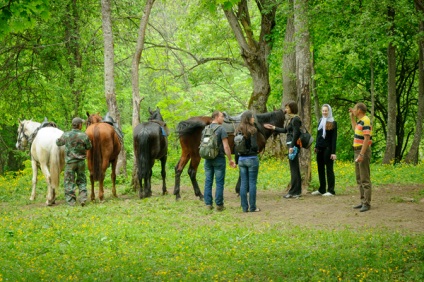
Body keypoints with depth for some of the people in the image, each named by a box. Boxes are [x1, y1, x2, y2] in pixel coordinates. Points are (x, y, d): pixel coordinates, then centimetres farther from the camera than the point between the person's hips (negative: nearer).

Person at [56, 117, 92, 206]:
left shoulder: (66, 135, -10)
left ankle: (71, 200, 7)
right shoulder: (84, 136, -11)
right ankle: (83, 198, 7)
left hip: (70, 162, -1)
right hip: (81, 162, 1)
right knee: (81, 181, 16)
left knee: (69, 181, 7)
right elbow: (89, 147, 1)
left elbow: (58, 143, 6)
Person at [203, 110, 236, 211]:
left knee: (208, 182, 9)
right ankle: (219, 204, 1)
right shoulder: (221, 129, -11)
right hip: (219, 159, -5)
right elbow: (226, 146, -15)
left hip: (208, 159, 5)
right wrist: (230, 159, -9)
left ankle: (208, 204, 9)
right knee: (219, 183, 1)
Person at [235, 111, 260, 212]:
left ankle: (244, 207, 10)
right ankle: (252, 207, 4)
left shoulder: (238, 131, 5)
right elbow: (254, 146, -20)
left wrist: (237, 161, 13)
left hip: (241, 159, 5)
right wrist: (257, 150, 2)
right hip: (252, 158, -5)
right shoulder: (252, 130, -12)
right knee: (252, 183, 1)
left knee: (243, 184, 8)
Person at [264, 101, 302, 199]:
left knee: (294, 168, -6)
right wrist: (273, 128, 30)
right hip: (291, 144, 10)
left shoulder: (295, 119, -13)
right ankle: (297, 191, 18)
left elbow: (296, 133, -19)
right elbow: (285, 130, 25)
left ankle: (294, 192, -4)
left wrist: (292, 146, -22)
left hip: (293, 145, -10)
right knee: (294, 168, 13)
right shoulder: (290, 119, 15)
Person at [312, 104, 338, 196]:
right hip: (320, 148, 6)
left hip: (328, 149, -6)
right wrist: (316, 146, 9)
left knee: (329, 169, -3)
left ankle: (331, 190, 0)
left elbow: (334, 138, -8)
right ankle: (321, 189, 17)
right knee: (320, 169, 10)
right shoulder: (320, 121, 12)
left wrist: (333, 152, -13)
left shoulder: (333, 123, -5)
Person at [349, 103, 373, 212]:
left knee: (365, 179, -9)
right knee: (359, 178, 13)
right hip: (358, 151, 10)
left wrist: (361, 154, -26)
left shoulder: (365, 121, -16)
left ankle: (367, 203, -8)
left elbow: (366, 139, -22)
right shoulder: (361, 121, 13)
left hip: (363, 151, -10)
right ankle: (363, 201, 17)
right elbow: (355, 129, 37)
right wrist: (352, 117, 28)